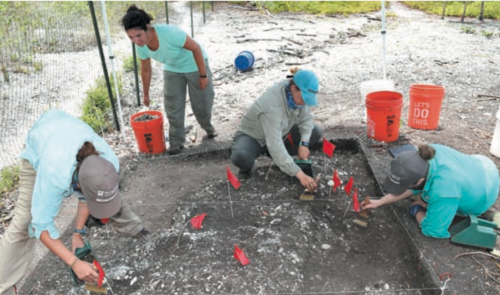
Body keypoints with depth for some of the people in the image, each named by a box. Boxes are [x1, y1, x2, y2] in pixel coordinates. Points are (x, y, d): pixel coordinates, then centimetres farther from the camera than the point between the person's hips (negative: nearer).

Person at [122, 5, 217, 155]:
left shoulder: (169, 32, -39)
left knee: (201, 103, 7)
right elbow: (146, 70, -1)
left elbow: (196, 48, -27)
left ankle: (209, 129, 37)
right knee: (173, 106, 1)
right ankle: (176, 142, 16)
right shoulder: (141, 46, -19)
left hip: (194, 66, -4)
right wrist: (146, 94, 11)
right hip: (172, 69, 4)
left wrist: (203, 75, -21)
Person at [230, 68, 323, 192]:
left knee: (316, 132, -9)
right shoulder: (272, 104, -39)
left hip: (279, 134, 7)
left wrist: (304, 144, -26)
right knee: (240, 157, -40)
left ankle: (280, 158, 5)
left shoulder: (298, 94, -18)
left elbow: (306, 119, -6)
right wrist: (300, 174, -47)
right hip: (252, 137, -7)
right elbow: (275, 146, -44)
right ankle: (247, 166, -3)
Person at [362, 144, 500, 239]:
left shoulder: (443, 191, -48)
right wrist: (380, 202, -10)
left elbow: (432, 230, -34)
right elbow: (413, 186, -10)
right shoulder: (425, 154, -28)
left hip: (486, 191, -5)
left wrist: (416, 210, -15)